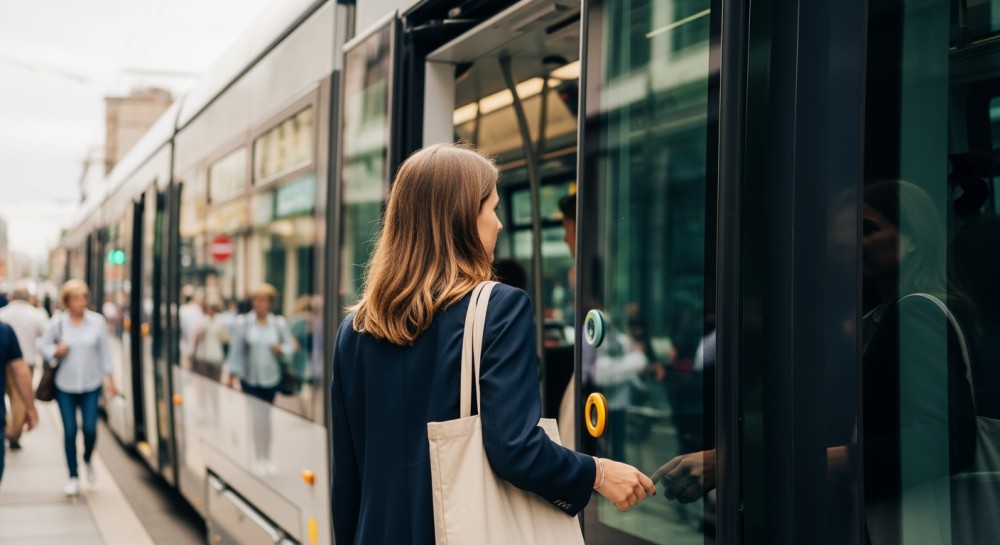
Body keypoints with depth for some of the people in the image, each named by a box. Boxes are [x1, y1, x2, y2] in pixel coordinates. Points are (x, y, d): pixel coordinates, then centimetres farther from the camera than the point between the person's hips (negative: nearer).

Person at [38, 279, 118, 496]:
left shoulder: (97, 322, -3)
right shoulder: (57, 323, -4)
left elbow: (104, 351, 5)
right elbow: (42, 344, 8)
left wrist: (109, 376, 4)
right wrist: (55, 351, -13)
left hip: (91, 385, 0)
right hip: (65, 386, 0)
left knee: (90, 429, -5)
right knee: (70, 431, 0)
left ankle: (88, 460, 28)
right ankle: (73, 477, 13)